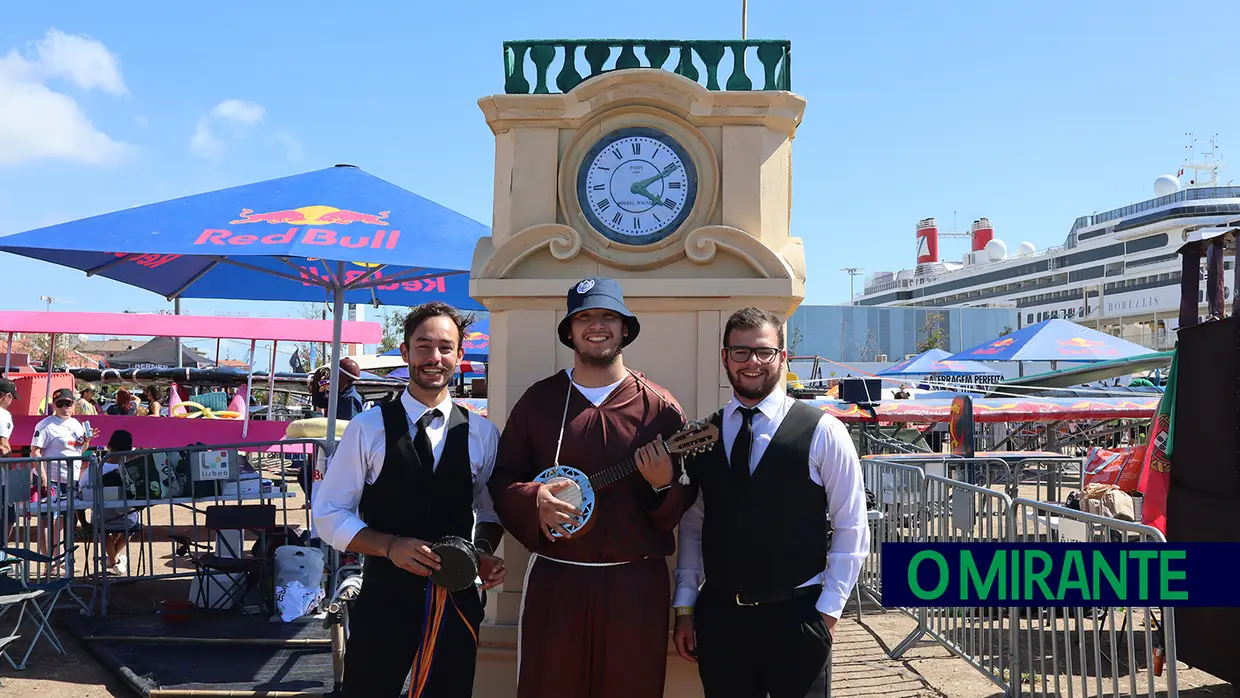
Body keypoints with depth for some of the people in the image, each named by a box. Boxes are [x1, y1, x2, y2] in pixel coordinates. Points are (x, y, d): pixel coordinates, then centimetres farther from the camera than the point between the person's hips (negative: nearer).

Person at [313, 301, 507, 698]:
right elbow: (330, 516, -4)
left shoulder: (482, 434, 1)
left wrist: (485, 551, -6)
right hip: (384, 597, -2)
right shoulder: (368, 428, -6)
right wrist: (390, 546, -18)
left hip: (457, 600, 2)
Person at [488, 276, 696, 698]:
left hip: (636, 584, -1)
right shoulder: (538, 400, 5)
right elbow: (502, 478, 5)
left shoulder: (659, 406, -1)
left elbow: (687, 500, 2)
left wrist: (664, 485, -19)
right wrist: (534, 499, -14)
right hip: (554, 580, 1)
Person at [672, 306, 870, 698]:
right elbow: (692, 527, 8)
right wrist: (684, 608, 7)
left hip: (796, 618, -3)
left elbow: (851, 530, -3)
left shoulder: (822, 433, -6)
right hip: (718, 617, 3)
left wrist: (828, 610, -5)